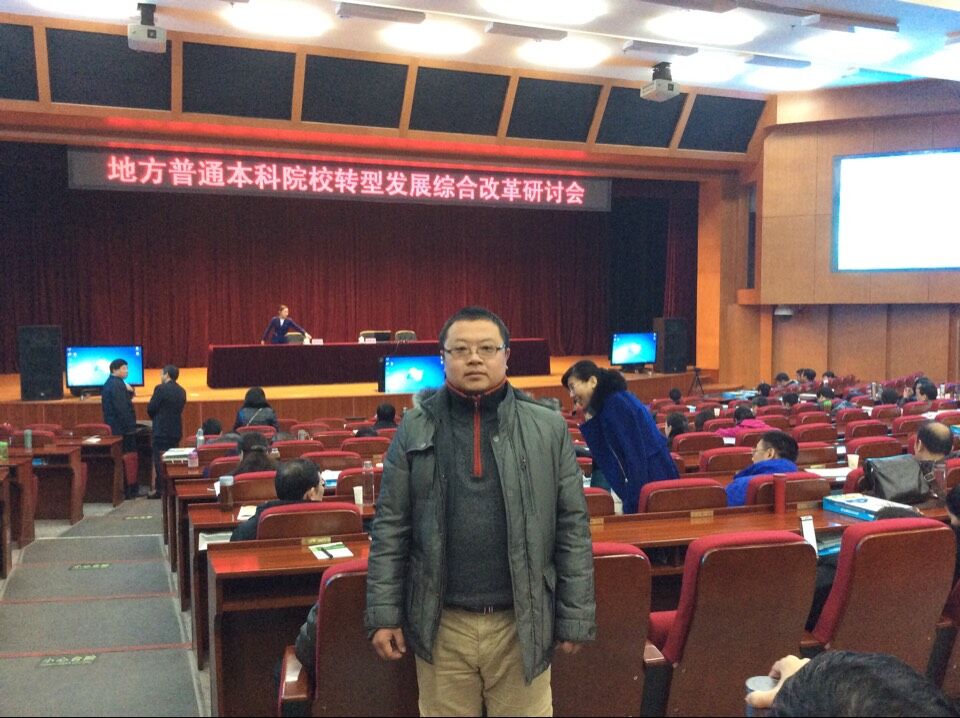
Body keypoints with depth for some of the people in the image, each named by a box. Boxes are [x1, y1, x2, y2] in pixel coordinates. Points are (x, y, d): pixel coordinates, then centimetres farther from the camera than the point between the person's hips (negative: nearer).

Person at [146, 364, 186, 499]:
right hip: (176, 431, 7)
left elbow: (150, 409, -11)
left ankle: (160, 490, 0)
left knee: (160, 461, -1)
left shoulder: (161, 389, -13)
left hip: (162, 430, -7)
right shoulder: (181, 391, 8)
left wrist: (155, 418, 10)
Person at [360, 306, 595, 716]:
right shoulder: (415, 429, 0)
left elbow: (572, 529, 0)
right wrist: (384, 614, -2)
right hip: (441, 624, 1)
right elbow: (390, 528, 1)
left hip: (522, 623, 0)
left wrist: (575, 617, -1)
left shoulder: (548, 429, -1)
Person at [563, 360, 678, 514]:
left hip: (653, 480, -9)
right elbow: (606, 457, 10)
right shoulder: (604, 405, 11)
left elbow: (635, 454, -20)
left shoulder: (616, 403, -16)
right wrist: (590, 423, 2)